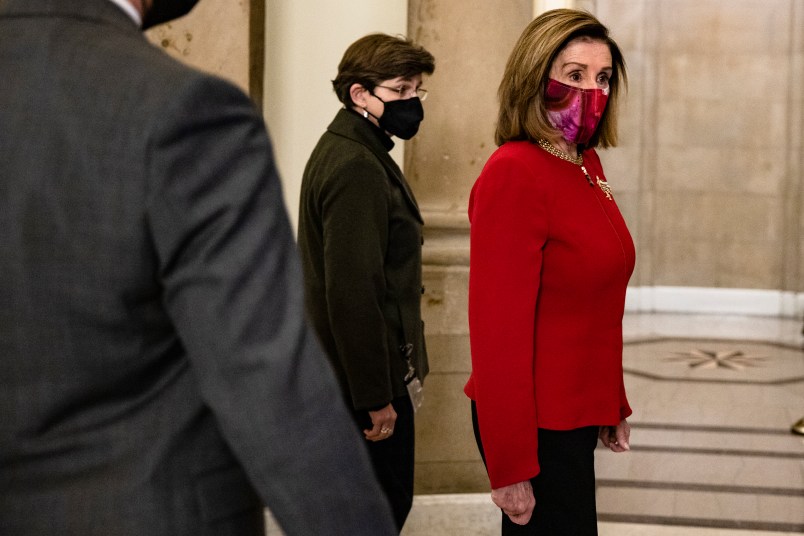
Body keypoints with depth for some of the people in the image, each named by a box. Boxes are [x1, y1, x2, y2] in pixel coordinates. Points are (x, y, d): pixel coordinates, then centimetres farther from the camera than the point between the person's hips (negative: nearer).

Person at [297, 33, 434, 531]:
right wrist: (376, 397, -22)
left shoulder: (346, 153, 13)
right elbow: (352, 292, -25)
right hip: (367, 380, -10)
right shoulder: (357, 168, -20)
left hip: (345, 377, 10)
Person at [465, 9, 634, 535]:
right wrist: (510, 466, -21)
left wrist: (613, 404, 17)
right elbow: (498, 328, -21)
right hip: (538, 426, -9)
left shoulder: (587, 165, 8)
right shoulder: (514, 174, -19)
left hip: (577, 413, 9)